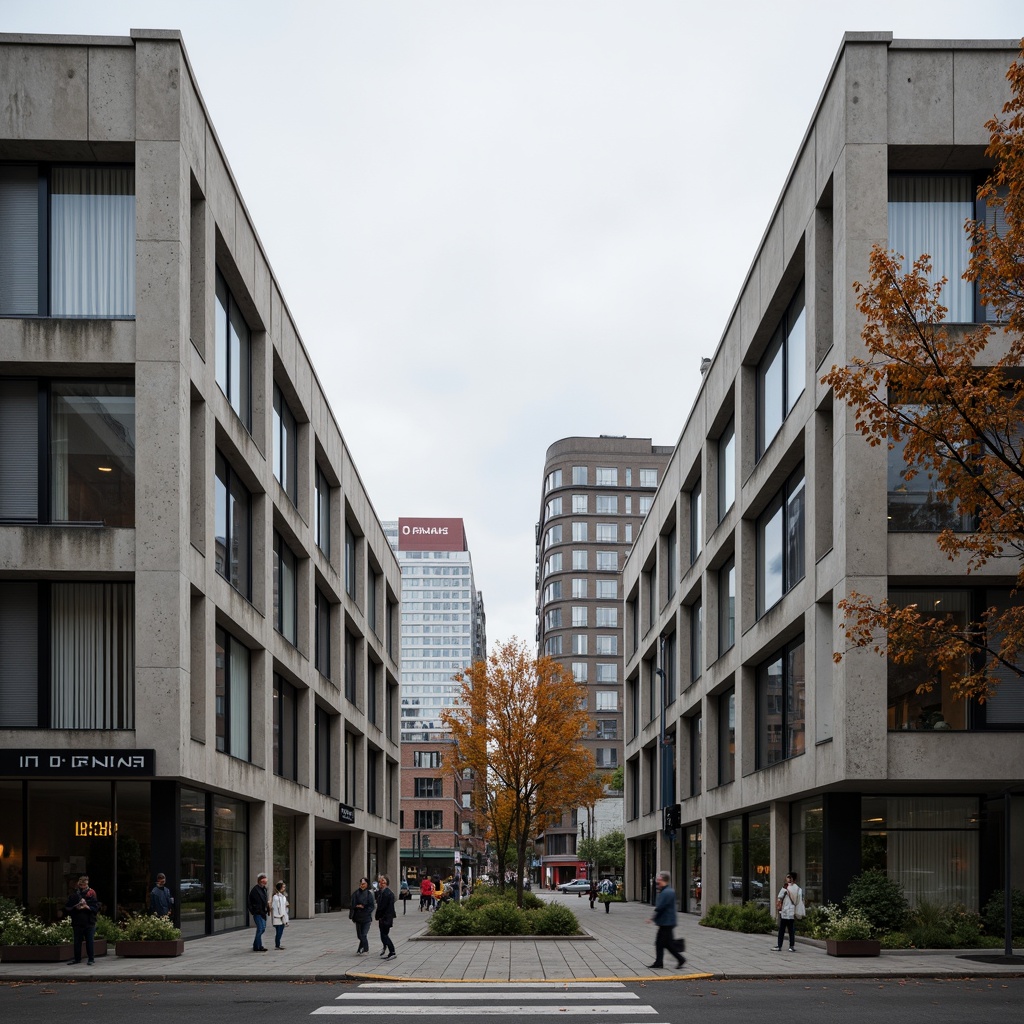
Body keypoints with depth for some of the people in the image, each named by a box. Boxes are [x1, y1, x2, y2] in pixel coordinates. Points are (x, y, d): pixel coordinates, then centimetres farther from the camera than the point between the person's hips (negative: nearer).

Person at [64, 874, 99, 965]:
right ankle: (77, 959, 17)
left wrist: (88, 907, -16)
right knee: (77, 942, 7)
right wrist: (75, 908, -13)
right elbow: (67, 909, 4)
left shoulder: (91, 894, 2)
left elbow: (97, 907, -1)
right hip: (77, 923, 2)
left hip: (89, 922, -2)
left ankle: (91, 958, 7)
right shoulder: (73, 895, 7)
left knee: (89, 941, -1)